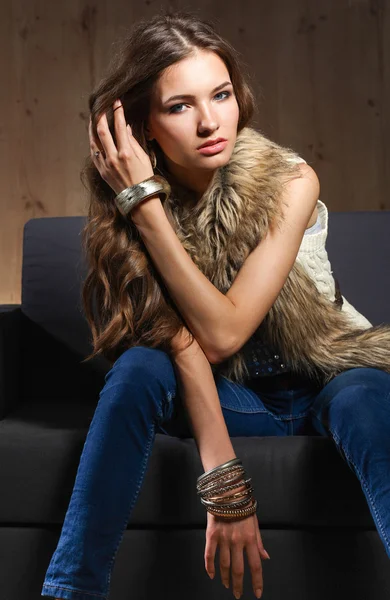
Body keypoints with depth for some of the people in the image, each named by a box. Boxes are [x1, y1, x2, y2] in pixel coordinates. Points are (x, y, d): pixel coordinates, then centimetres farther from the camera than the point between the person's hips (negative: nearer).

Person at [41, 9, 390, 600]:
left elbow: (221, 333, -25)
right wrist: (223, 481, -31)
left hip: (325, 379, -1)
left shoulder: (290, 180, -18)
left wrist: (144, 205, -28)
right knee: (139, 368, -27)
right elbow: (182, 340, -20)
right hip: (234, 395, 2)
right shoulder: (137, 206, -11)